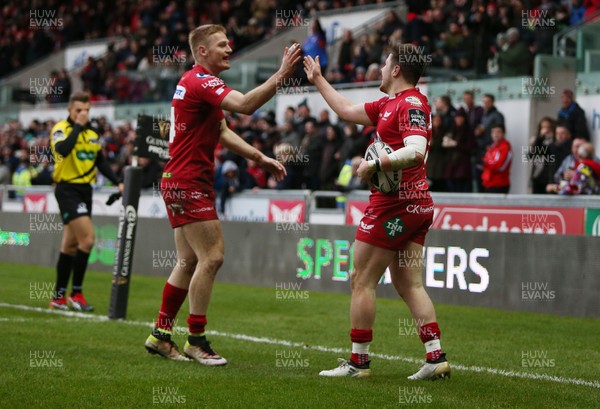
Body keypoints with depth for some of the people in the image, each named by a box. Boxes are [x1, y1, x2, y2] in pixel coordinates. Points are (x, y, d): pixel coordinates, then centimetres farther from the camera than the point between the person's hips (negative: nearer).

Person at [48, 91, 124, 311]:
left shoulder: (93, 133, 12)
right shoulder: (61, 129, -8)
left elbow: (101, 161, 20)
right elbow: (63, 149, -29)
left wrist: (118, 182, 9)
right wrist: (77, 126, -22)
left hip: (85, 190, 7)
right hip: (68, 190, -7)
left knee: (70, 245, 10)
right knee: (87, 238, -17)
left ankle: (59, 296, 18)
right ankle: (76, 293, -7)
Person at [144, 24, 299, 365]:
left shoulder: (197, 82, 18)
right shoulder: (201, 82, -15)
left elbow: (222, 133, 22)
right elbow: (245, 104, -32)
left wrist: (260, 158, 15)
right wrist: (281, 75, -33)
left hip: (180, 183, 11)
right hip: (188, 183, -11)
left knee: (190, 261, 12)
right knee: (212, 257, -10)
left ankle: (161, 334, 18)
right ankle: (197, 340, -3)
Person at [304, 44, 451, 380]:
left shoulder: (411, 103, -14)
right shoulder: (389, 104, 16)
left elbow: (416, 151, -28)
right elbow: (347, 110, 29)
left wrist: (375, 164, -24)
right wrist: (318, 80, 35)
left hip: (395, 203, -10)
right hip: (416, 204, 10)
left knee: (362, 280, -2)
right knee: (409, 285, 9)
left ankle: (358, 362, 3)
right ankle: (437, 358, 4)